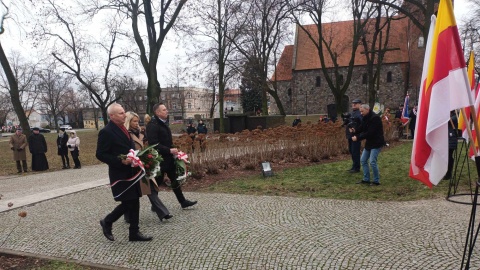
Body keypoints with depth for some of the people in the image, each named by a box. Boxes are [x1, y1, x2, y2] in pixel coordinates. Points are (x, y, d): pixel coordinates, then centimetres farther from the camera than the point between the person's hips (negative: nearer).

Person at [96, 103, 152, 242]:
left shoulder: (122, 129, 12)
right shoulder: (106, 132, -14)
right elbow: (100, 154, -16)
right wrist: (121, 161, -24)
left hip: (131, 172, 8)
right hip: (120, 174, -8)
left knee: (134, 202, 9)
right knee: (128, 203, -4)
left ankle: (134, 232, 18)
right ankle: (107, 222, 20)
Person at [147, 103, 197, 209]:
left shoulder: (163, 124, 13)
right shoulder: (152, 125, -17)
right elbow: (154, 144, -24)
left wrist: (173, 150, 7)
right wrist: (169, 150, -25)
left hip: (168, 158, 9)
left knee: (175, 179, 13)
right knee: (157, 182, 4)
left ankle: (183, 201, 21)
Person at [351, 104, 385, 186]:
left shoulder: (375, 118, -21)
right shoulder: (365, 118, 6)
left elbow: (370, 133, -27)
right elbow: (362, 128, 9)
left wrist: (358, 138, -27)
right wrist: (355, 131, -13)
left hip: (376, 143, -9)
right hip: (369, 142, 9)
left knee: (372, 162, -12)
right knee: (363, 160, 10)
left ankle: (376, 181, 3)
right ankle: (366, 179, 19)